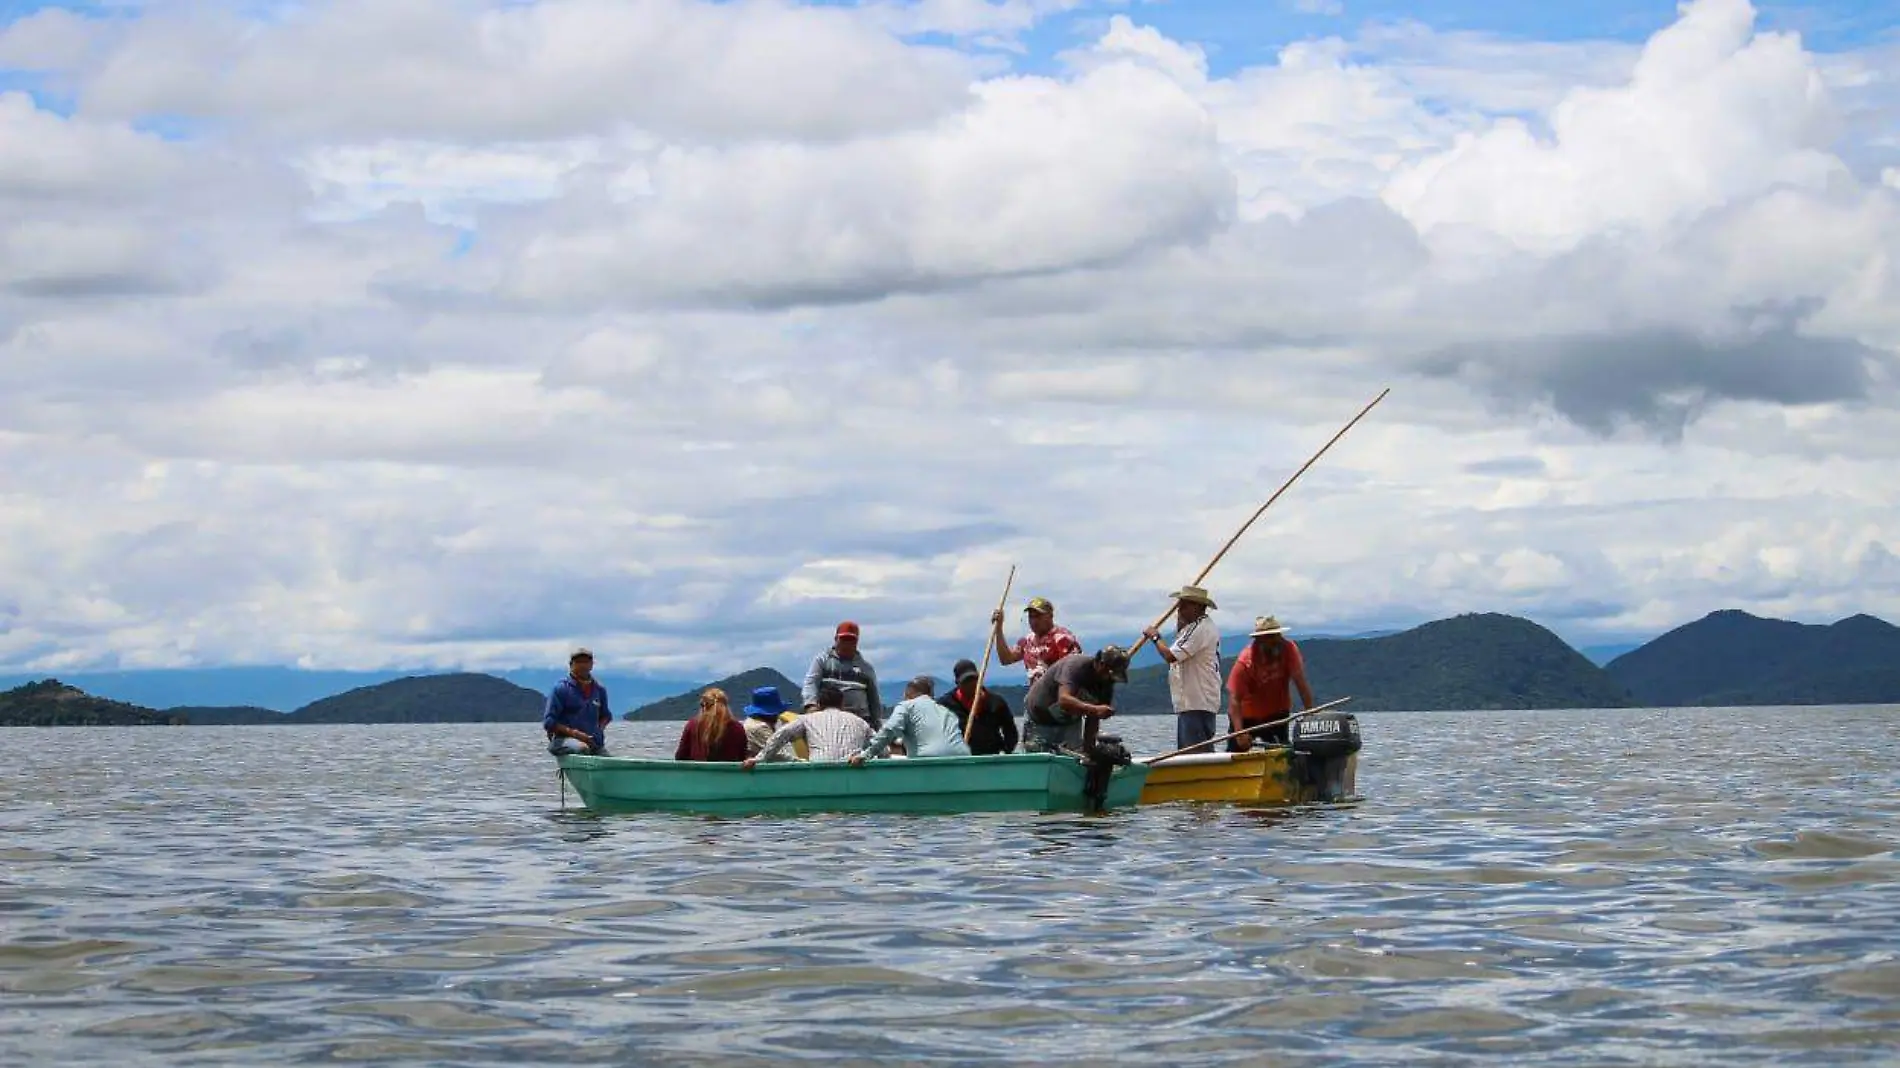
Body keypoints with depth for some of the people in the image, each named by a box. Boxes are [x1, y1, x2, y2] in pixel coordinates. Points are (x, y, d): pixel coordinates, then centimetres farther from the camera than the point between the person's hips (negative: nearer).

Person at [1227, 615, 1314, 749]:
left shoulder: (1288, 649, -20)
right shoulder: (1245, 662, -26)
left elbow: (1301, 683, -21)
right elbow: (1235, 699, -29)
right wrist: (1240, 733, -42)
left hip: (1277, 713, 2)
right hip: (1248, 716, -2)